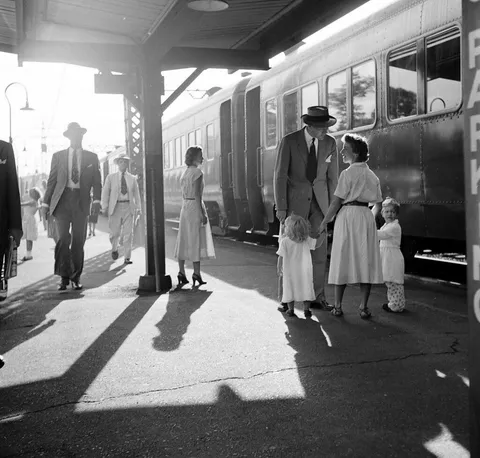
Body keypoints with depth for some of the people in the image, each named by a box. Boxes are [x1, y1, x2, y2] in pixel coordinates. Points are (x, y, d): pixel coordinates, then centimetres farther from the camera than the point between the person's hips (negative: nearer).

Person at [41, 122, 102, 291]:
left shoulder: (91, 157, 13)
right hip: (62, 200, 0)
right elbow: (51, 180, 12)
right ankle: (64, 277, -4)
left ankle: (76, 277, 12)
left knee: (78, 241, 1)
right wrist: (46, 203, 5)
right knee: (62, 238, -12)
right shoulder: (58, 156, 12)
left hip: (81, 201, 1)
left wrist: (97, 200, -8)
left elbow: (97, 181, 8)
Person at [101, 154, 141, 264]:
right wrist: (105, 207, -3)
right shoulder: (111, 177, 9)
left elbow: (136, 194, 13)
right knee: (114, 233, 0)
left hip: (129, 207, 1)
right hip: (115, 207, -1)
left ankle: (127, 258, 2)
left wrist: (138, 208, 5)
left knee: (128, 234, -3)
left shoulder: (132, 178, 13)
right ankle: (114, 249, 30)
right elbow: (105, 193, 6)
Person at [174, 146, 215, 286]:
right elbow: (197, 194, -17)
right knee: (196, 241, -3)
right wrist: (202, 213, -17)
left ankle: (181, 273, 8)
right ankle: (196, 274, -1)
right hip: (195, 207, -8)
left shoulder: (185, 173, 13)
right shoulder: (197, 172, -11)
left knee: (184, 240, 7)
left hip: (185, 207, 8)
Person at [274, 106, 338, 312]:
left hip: (319, 201, 3)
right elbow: (280, 176, -10)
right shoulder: (289, 141, -11)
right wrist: (281, 207, -13)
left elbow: (332, 177, 6)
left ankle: (317, 297, 10)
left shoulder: (330, 143, -1)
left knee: (319, 250, 1)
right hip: (295, 200, -3)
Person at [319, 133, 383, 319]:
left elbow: (336, 201, -8)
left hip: (348, 215, -5)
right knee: (365, 260, 5)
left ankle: (338, 306, 7)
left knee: (343, 260, 2)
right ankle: (364, 307, 4)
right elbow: (377, 202, 11)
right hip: (367, 216, 5)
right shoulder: (373, 176, 11)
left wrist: (324, 222, -1)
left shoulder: (348, 174, -7)